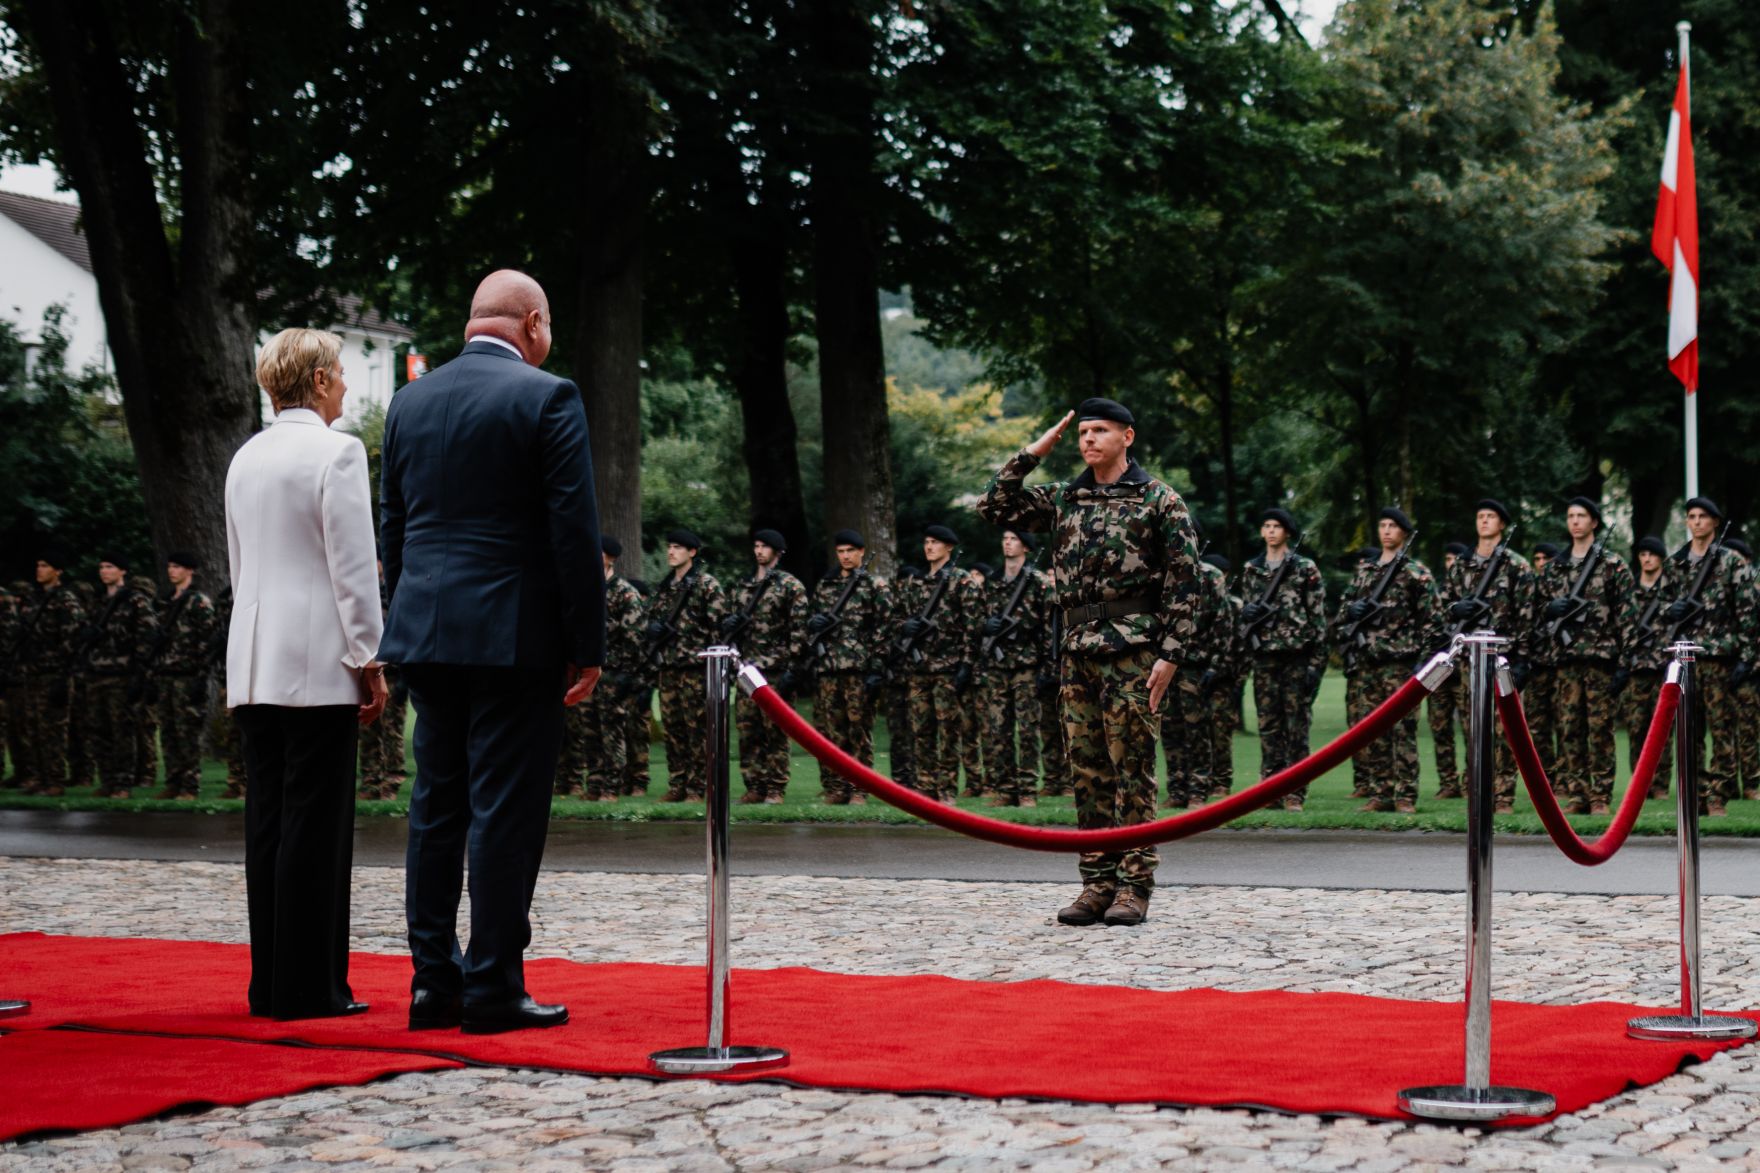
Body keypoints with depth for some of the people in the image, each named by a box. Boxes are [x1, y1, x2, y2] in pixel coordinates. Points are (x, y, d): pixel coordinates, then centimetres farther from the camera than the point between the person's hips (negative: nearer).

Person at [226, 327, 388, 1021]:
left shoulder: (246, 458, 13)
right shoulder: (336, 451, -9)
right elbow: (353, 567, -12)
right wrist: (370, 662, -7)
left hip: (254, 664, 7)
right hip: (319, 663, -7)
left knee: (267, 824, 9)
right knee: (316, 824, -4)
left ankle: (270, 985, 12)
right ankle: (308, 988, -2)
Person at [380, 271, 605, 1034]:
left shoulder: (409, 402, 11)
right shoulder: (547, 398, -7)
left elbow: (392, 527, 14)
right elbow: (575, 530, -10)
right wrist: (588, 647, -6)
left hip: (426, 636, 6)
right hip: (515, 639, -6)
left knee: (435, 808, 11)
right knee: (505, 813, -2)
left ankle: (432, 982, 14)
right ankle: (492, 990, 1)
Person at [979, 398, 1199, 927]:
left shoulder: (1159, 500, 0)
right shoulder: (1063, 500, 15)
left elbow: (1182, 582, -3)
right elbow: (995, 507, 14)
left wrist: (1170, 653, -10)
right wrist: (1030, 455, 7)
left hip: (1132, 650, -5)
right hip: (1078, 650, 5)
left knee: (1131, 768, -4)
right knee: (1087, 769, 6)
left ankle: (1134, 887, -1)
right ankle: (1097, 883, 11)